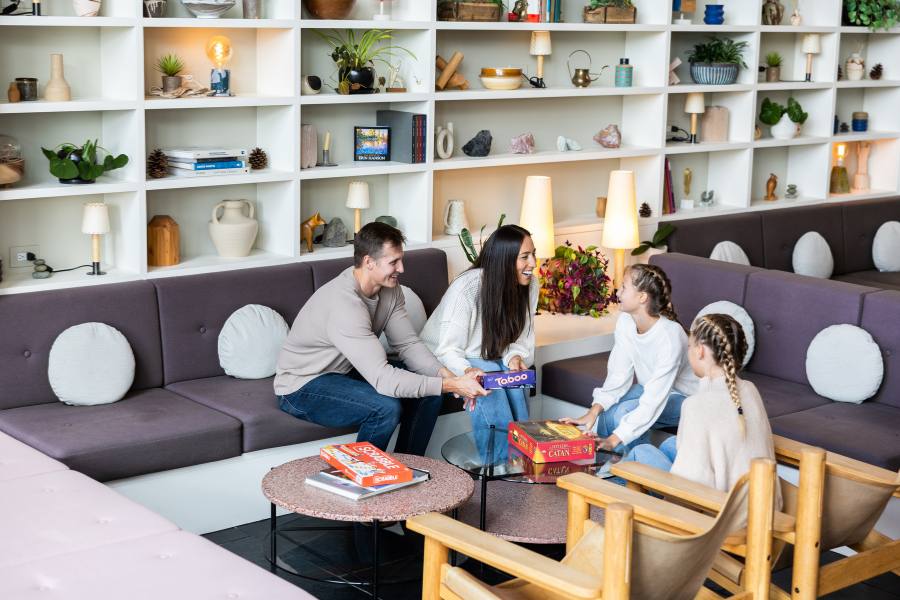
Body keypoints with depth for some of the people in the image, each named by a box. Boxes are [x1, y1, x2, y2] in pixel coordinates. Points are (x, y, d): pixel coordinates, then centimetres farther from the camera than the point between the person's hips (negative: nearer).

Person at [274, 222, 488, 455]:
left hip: (347, 371, 9)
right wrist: (452, 385, -38)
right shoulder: (343, 304, -34)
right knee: (387, 407, -31)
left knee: (430, 391, -4)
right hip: (303, 386, -9)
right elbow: (383, 379, -38)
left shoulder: (389, 288, -6)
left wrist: (446, 375, -23)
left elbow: (408, 344, -4)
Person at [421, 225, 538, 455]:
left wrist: (515, 357, -23)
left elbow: (522, 339, 1)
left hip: (493, 359, 5)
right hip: (451, 361, -5)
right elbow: (448, 350, -24)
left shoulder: (530, 285, -9)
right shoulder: (466, 288, -27)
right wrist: (468, 372, -45)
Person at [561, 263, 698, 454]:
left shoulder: (669, 337, -34)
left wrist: (616, 438, -39)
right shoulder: (625, 322, -13)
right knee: (608, 409, -16)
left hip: (684, 397, -6)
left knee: (625, 412, -26)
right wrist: (593, 411, -26)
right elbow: (619, 376, -11)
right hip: (653, 389, 7)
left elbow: (653, 403, -35)